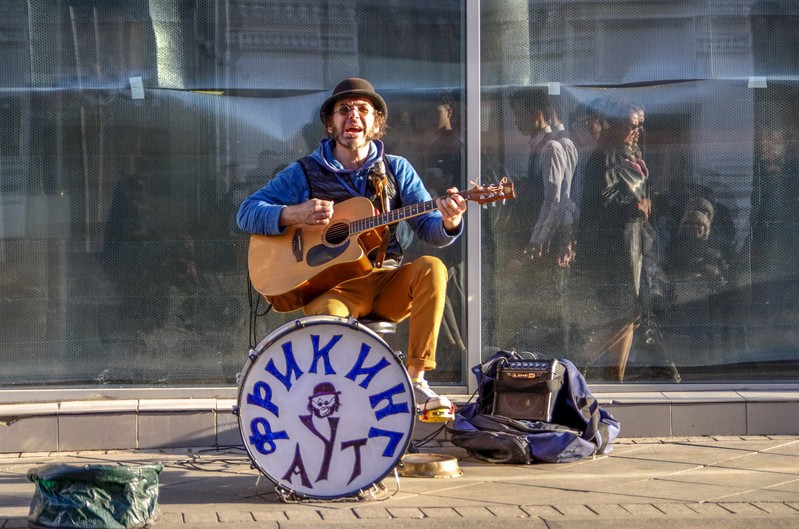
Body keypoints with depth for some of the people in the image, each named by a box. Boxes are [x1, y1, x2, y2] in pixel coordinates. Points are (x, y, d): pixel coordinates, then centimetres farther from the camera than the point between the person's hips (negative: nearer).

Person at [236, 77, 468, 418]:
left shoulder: (396, 170, 10)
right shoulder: (306, 172, 5)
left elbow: (429, 229, 3)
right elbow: (246, 213, 1)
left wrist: (448, 222, -22)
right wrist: (295, 214, -18)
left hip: (386, 282, 3)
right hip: (332, 286, -2)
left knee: (431, 268, -28)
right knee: (327, 315, -37)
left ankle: (415, 380, -22)